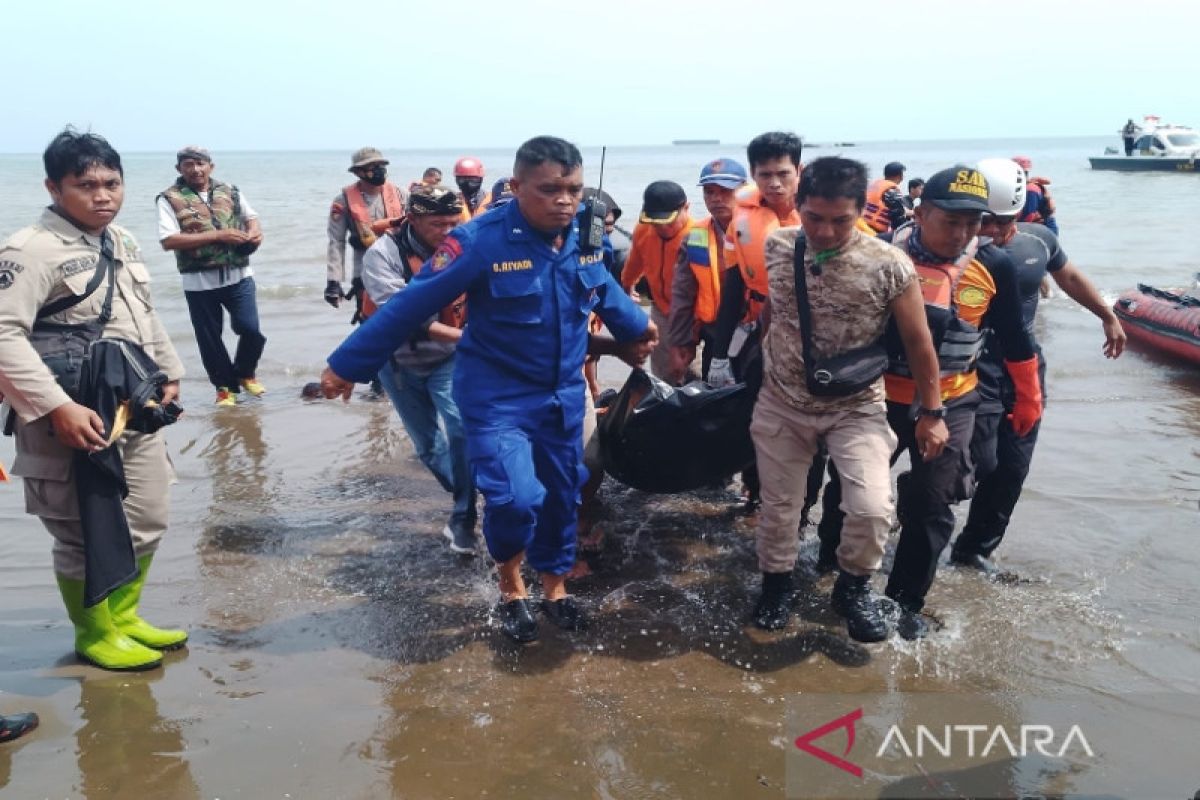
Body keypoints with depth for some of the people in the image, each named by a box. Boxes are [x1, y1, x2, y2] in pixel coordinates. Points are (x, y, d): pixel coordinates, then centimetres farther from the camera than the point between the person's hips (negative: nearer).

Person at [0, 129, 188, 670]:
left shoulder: (123, 242, 10)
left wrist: (169, 373, 20)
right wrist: (58, 408, -28)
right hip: (75, 421, -8)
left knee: (146, 524, 16)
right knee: (85, 536, 5)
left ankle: (123, 618, 36)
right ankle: (94, 635, 26)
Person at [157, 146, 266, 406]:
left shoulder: (230, 192, 9)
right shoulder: (170, 198, -4)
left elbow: (250, 216, 25)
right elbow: (168, 240, -14)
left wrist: (255, 231, -1)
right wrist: (217, 235, -17)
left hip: (238, 275, 2)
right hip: (200, 282, -2)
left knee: (250, 328, -6)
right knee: (209, 338, 6)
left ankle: (245, 373, 22)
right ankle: (225, 387, 24)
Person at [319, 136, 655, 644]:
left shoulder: (586, 236, -5)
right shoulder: (480, 241, -21)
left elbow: (604, 289, 18)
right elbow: (411, 306, -17)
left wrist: (638, 327, 32)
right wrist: (347, 366, -12)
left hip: (564, 393, 5)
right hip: (497, 396, -5)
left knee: (561, 494, 14)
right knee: (516, 497, -17)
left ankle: (555, 587, 39)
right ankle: (510, 583, 14)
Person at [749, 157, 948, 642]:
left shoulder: (889, 265, -17)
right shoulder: (774, 248, -9)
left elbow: (918, 341, -7)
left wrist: (932, 412, -2)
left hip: (856, 407, -2)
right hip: (781, 403, 2)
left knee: (872, 508, -16)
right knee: (778, 504, 12)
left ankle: (854, 587, 12)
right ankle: (776, 583, 37)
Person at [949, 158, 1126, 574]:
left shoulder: (1039, 239, -3)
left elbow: (1070, 277, 18)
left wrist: (1108, 317, 25)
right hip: (976, 371, -5)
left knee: (1012, 469, 9)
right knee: (980, 464, -10)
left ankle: (975, 547, 25)